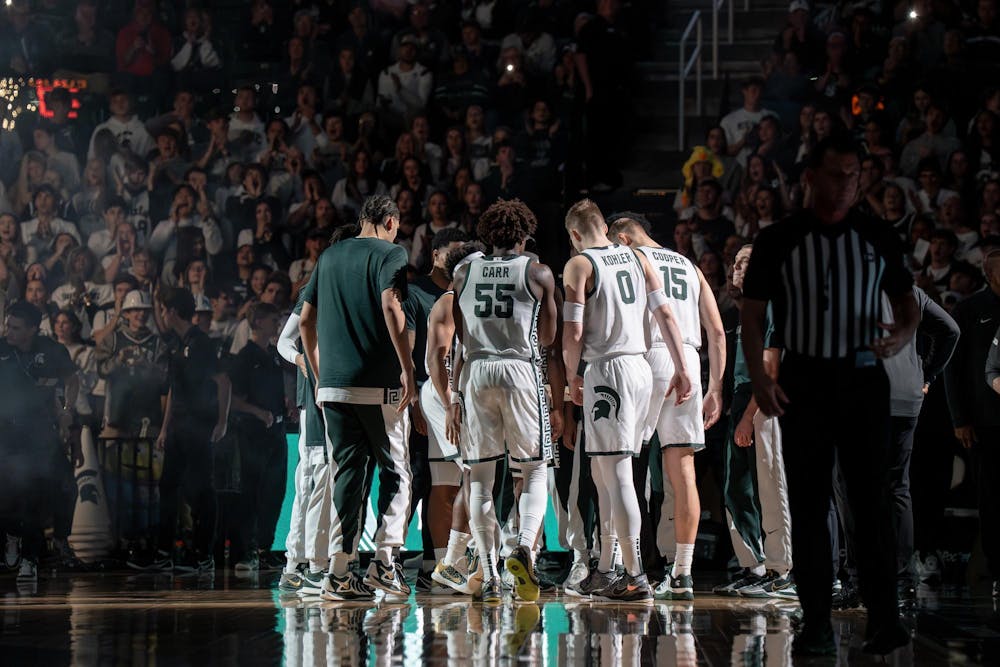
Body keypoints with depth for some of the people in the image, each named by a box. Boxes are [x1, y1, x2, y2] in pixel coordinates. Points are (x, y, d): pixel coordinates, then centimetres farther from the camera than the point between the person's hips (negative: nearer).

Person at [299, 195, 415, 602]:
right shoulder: (390, 253, -1)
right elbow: (390, 306, -16)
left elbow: (306, 320, 18)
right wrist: (407, 368, -15)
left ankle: (339, 573, 3)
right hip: (378, 384, -5)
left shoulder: (329, 256, 17)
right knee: (395, 471, 5)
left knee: (345, 475, 7)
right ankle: (385, 560, -6)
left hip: (332, 385, 5)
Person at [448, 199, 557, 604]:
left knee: (480, 477, 6)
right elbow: (547, 337, 11)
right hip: (520, 370, -2)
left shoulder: (464, 275, 10)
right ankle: (524, 547, -17)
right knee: (534, 472, 9)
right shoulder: (538, 274, 4)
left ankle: (489, 577, 1)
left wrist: (455, 395, 11)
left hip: (475, 373, 2)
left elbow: (461, 343, 8)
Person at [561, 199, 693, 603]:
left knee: (616, 473, -8)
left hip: (606, 370, -7)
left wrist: (572, 377, 3)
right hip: (640, 367, 7)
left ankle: (635, 576, -12)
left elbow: (573, 333, -11)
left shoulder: (579, 266, -4)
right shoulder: (637, 259, 14)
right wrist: (682, 369, 10)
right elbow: (665, 315, 9)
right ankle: (605, 570, 21)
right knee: (603, 471, 17)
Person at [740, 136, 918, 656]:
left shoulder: (879, 239, 7)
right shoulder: (778, 241, 2)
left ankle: (883, 619, -5)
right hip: (803, 383, 0)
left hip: (863, 380, 0)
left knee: (872, 499, -6)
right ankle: (816, 624, 6)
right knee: (808, 505, 1)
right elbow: (752, 314, 3)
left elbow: (906, 304, 14)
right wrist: (759, 379, -10)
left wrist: (900, 335, -9)